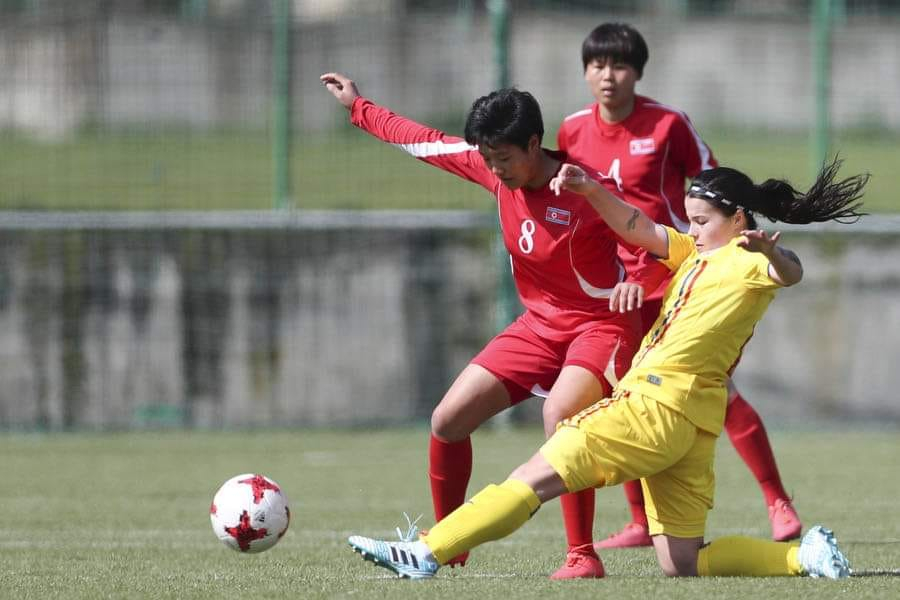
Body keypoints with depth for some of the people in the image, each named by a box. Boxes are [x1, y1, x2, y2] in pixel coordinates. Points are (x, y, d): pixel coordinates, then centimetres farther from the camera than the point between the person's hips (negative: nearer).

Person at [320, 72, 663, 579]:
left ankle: (583, 557, -28)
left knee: (559, 413, -35)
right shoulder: (495, 169, -3)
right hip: (539, 325, 8)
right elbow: (430, 144, 11)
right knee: (448, 420, 2)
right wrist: (359, 107, 21)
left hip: (600, 325, -7)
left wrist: (637, 283, -44)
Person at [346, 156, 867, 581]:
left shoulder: (748, 263, -5)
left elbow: (790, 272, -27)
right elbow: (639, 229, 18)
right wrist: (590, 189, 2)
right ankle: (804, 555, 1)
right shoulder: (699, 255, 22)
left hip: (656, 404, -10)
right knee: (683, 564, 7)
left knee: (535, 477, -9)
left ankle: (428, 552, -11)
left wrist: (772, 254, -51)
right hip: (691, 426, 10)